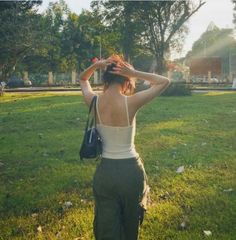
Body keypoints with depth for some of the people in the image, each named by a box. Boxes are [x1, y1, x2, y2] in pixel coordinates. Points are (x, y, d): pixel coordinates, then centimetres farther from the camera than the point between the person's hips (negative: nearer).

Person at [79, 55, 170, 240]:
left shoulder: (94, 102, -8)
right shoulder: (131, 102, -18)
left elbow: (83, 80, 15)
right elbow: (165, 82, -5)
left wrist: (96, 65, -2)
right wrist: (134, 73, -10)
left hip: (105, 172, 2)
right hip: (130, 171, -2)